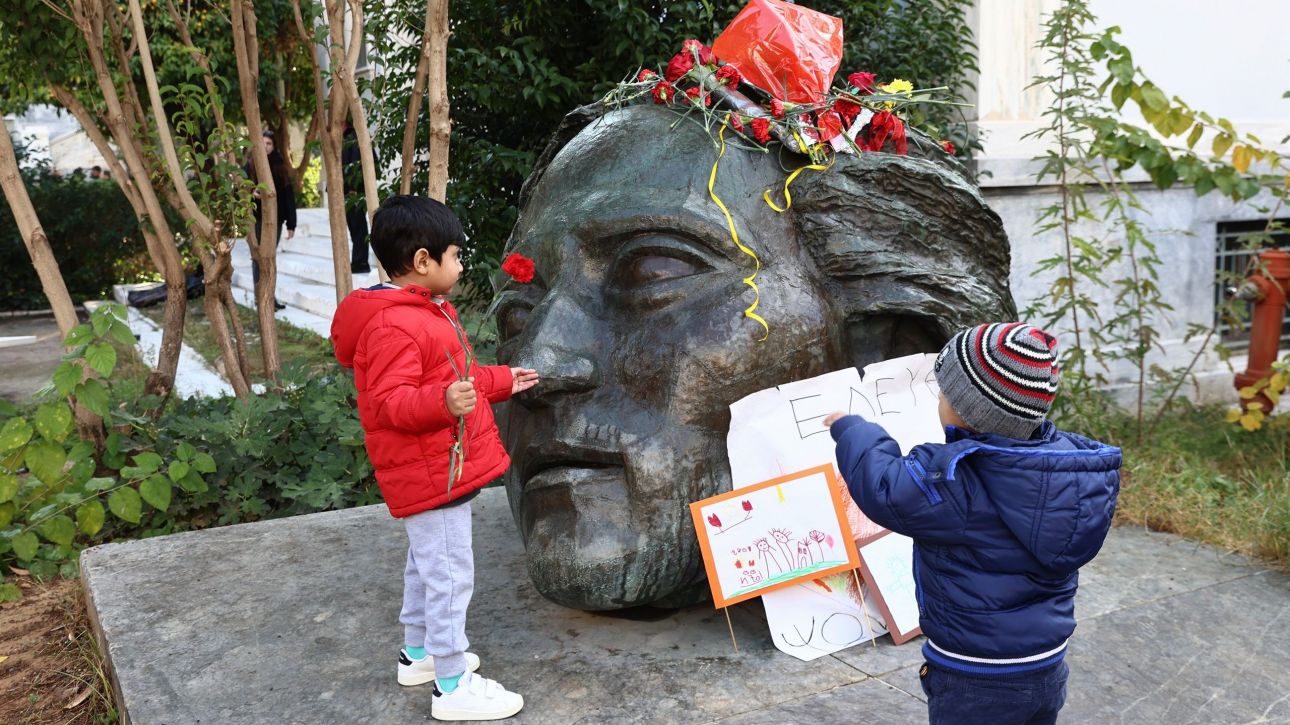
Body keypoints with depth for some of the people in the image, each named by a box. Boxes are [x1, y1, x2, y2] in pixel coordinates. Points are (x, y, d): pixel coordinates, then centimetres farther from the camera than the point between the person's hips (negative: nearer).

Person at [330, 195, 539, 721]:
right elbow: (390, 402, -29)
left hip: (437, 469, 11)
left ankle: (419, 652, 40)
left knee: (427, 564, 23)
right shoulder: (393, 326, -23)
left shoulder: (427, 310, 12)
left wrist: (501, 381, 30)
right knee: (450, 575, -3)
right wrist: (443, 402, -44)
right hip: (431, 474, -11)